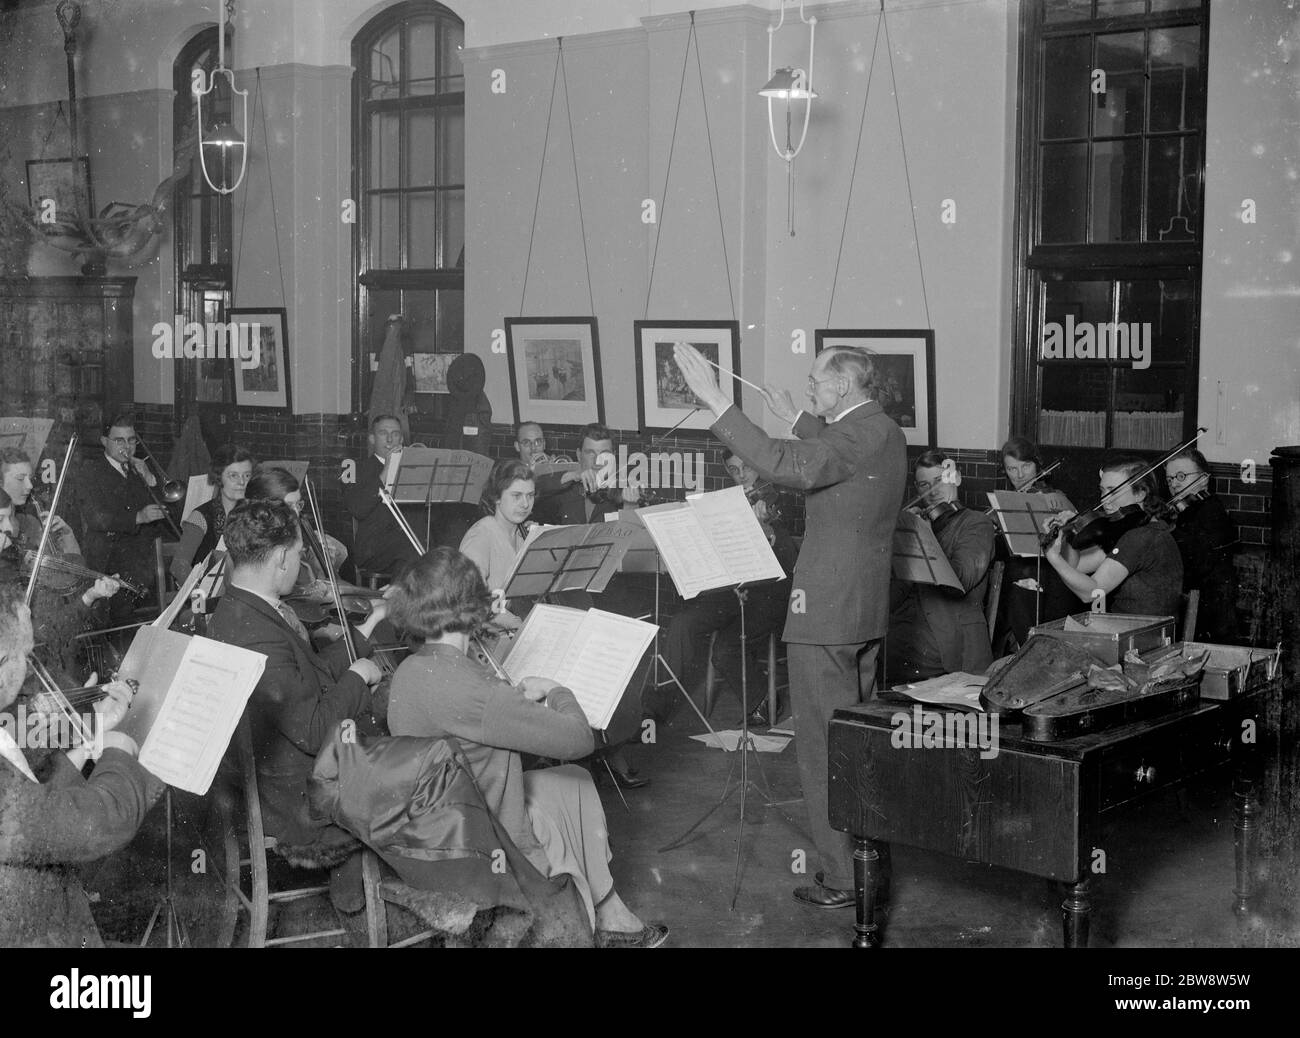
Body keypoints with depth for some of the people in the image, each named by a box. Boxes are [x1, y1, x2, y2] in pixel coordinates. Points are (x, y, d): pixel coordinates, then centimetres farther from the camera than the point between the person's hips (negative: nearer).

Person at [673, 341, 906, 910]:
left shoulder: (861, 435, -20)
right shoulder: (881, 430, 11)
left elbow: (786, 466, -34)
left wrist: (716, 401, -35)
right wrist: (794, 417, 34)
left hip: (826, 614, -10)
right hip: (864, 609, 10)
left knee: (823, 748, -3)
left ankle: (843, 878, 1)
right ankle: (863, 854, 29)